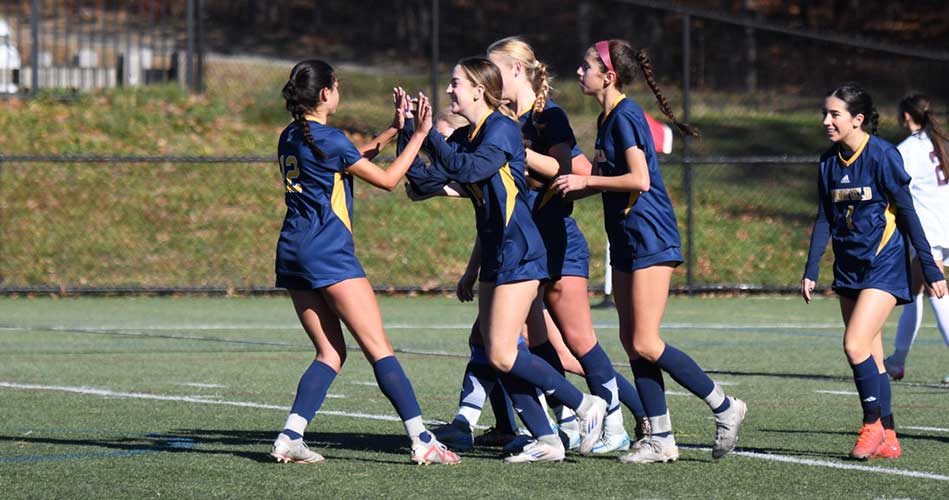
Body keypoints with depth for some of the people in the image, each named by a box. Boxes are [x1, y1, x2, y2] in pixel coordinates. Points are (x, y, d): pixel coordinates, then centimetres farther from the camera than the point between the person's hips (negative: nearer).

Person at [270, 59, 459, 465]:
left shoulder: (290, 138, 14)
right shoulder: (328, 139, -11)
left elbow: (350, 158, 25)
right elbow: (386, 179, -3)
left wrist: (393, 131, 23)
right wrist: (419, 135, 2)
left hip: (292, 252, 8)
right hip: (328, 253, -8)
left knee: (330, 352, 10)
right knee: (379, 348, -8)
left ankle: (289, 438, -4)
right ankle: (422, 441, -10)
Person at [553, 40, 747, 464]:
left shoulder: (625, 116, -15)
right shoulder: (607, 118, 14)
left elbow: (639, 179, -24)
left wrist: (586, 180, -15)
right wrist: (570, 189, 19)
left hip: (650, 240, -10)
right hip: (626, 241, 10)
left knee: (645, 345, -10)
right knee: (631, 341, 7)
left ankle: (725, 408, 1)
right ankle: (661, 440, 9)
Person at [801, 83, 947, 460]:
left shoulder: (882, 155, -13)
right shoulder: (830, 161, 6)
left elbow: (907, 213, -12)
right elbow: (825, 219, 13)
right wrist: (811, 270, 6)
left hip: (884, 265, -7)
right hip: (849, 268, 7)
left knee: (855, 344, -17)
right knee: (869, 356, 7)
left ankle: (873, 425, -1)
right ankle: (887, 440, 13)